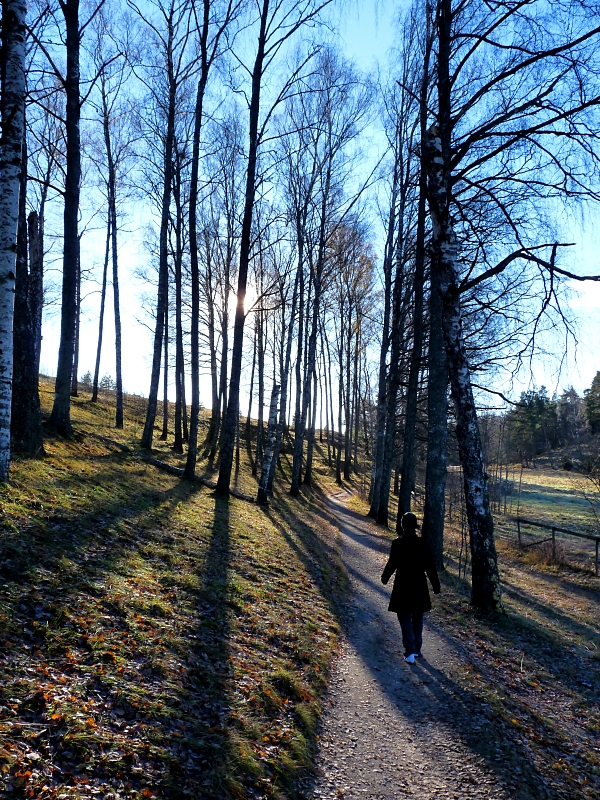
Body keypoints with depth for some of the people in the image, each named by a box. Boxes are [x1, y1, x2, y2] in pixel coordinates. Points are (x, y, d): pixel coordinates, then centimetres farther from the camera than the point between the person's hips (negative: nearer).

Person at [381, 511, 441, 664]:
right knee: (417, 618, 18)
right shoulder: (422, 543, -6)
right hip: (419, 587, 3)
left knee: (405, 618, 4)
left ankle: (410, 652, -6)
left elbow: (392, 563, -8)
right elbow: (430, 566, -3)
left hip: (402, 586, -3)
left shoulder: (397, 543, -12)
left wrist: (385, 578, 11)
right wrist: (435, 585, 6)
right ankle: (416, 649, 27)